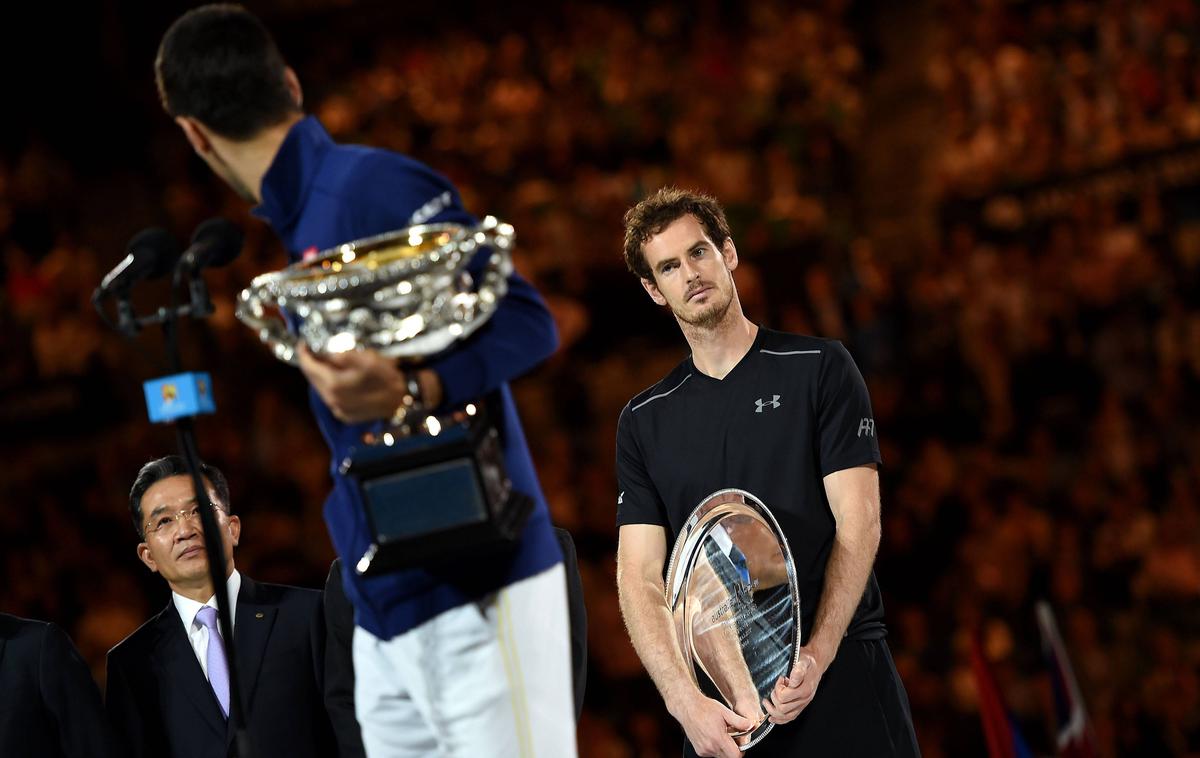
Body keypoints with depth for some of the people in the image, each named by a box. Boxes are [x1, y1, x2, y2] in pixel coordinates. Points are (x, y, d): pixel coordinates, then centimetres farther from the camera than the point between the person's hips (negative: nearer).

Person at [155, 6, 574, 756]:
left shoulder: (374, 183, -13)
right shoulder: (303, 221, 15)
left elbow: (528, 322, -19)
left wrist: (411, 394, -31)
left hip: (474, 590, -9)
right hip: (385, 609, 9)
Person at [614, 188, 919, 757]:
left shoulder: (820, 368, 3)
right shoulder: (643, 420, 9)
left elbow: (858, 522, -4)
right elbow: (640, 573, 2)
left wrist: (815, 657, -16)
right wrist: (684, 699, -14)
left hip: (841, 678, -2)